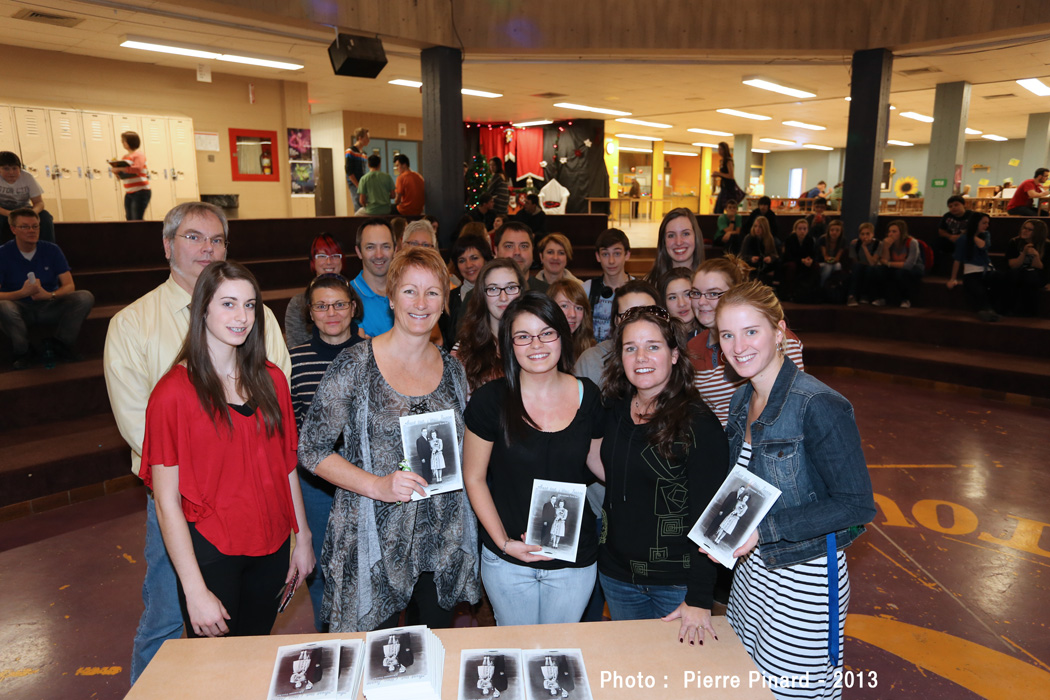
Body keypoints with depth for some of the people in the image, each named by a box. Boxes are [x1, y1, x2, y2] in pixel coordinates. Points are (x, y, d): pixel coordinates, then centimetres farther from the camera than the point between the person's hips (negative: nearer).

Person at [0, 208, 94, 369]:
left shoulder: (52, 250, 2)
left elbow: (69, 286, -4)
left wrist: (50, 295, -25)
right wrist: (22, 293, -30)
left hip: (50, 307, 2)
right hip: (21, 310, -2)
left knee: (85, 297, -22)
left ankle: (58, 343, -5)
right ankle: (22, 351, -9)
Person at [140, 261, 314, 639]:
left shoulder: (271, 380, 3)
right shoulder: (174, 392, -13)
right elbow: (167, 501, -13)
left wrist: (302, 538, 8)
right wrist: (195, 590, -15)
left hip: (271, 547, 5)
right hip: (210, 553, -4)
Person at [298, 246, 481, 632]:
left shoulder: (453, 370, 4)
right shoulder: (355, 365, -9)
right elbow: (312, 450, -9)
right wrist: (377, 485, -20)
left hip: (442, 545, 4)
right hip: (373, 547, -4)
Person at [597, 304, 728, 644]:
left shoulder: (698, 423, -16)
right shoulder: (613, 411, 1)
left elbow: (708, 515, -16)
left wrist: (699, 599, -18)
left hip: (676, 580, -5)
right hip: (616, 574, 5)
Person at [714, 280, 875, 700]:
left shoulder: (820, 406, -21)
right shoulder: (742, 403, 4)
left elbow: (856, 505, -20)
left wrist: (763, 529, -24)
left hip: (805, 579, -7)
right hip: (752, 569, 7)